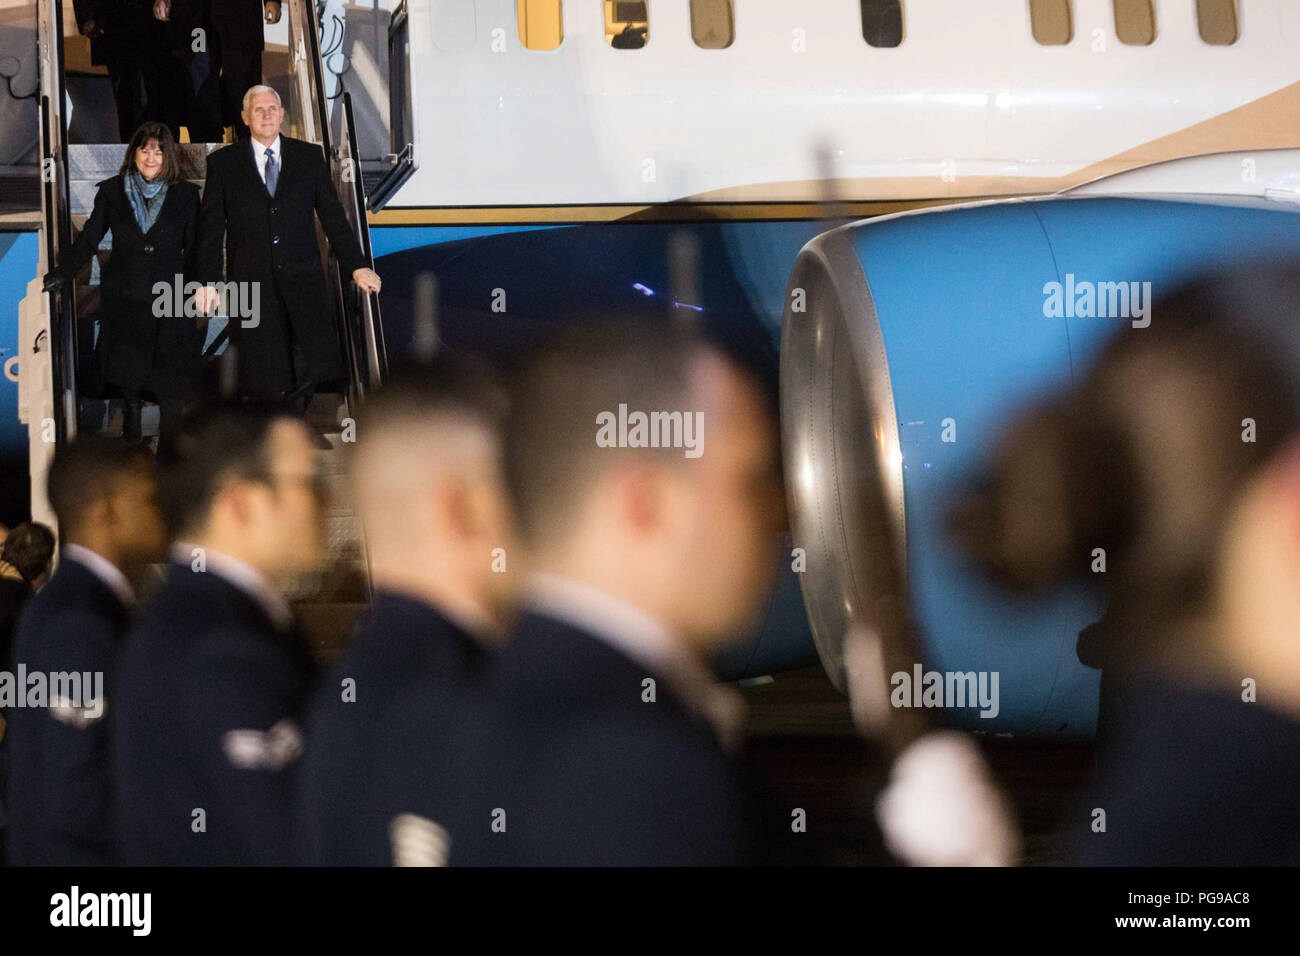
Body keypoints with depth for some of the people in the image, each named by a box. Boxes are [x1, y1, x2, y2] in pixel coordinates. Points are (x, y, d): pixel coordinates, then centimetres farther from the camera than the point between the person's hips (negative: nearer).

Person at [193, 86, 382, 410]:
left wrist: (356, 266, 3)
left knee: (312, 367, -11)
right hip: (251, 284, -1)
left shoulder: (310, 156, 12)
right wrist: (208, 281, -3)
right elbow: (211, 225, 7)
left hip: (302, 281, 1)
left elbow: (332, 215, 11)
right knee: (262, 382, -6)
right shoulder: (223, 163, 9)